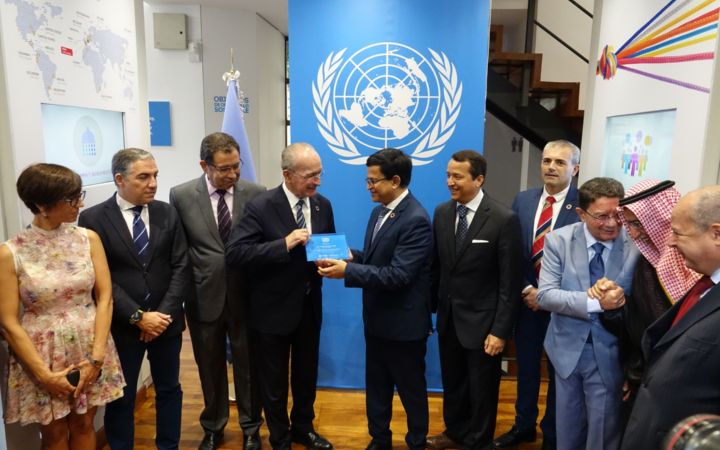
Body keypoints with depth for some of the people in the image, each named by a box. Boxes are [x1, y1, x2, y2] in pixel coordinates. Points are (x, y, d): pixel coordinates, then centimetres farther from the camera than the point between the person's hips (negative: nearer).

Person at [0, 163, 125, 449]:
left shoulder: (88, 239, -4)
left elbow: (105, 298, -5)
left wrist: (96, 357, -11)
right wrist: (43, 373, -12)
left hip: (89, 350, 2)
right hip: (42, 355, -2)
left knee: (84, 425, 17)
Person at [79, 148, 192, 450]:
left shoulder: (168, 213, 1)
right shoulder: (93, 218, -8)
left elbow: (181, 267, -2)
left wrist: (165, 313, -11)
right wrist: (138, 317, -16)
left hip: (166, 321, 3)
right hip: (122, 326, -3)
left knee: (169, 390, 17)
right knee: (121, 399, 12)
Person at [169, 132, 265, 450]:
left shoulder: (256, 194, -6)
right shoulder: (181, 196, -5)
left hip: (245, 296, 0)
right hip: (204, 297, 1)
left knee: (247, 366, 15)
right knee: (210, 367, 18)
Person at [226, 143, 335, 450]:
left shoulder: (323, 205, -2)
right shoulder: (261, 206, -19)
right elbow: (234, 254, -26)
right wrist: (284, 244, -34)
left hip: (309, 306, 5)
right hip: (273, 309, -5)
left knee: (306, 375, 23)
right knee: (274, 381, 15)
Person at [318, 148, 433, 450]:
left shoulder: (416, 220, -23)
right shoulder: (379, 211, 5)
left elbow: (397, 275, -28)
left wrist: (347, 271, -27)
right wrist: (352, 255, -7)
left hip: (403, 322, -8)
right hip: (376, 318, 8)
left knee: (411, 389, 14)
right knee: (376, 385, 22)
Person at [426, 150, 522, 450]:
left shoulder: (504, 219, -17)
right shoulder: (442, 213, 0)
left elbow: (509, 282, -14)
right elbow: (436, 266, 4)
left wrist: (500, 330, -15)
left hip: (481, 320, -5)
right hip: (448, 316, 5)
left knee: (481, 389, 14)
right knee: (452, 383, 22)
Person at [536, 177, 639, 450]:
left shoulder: (636, 245, -12)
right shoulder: (558, 240, -10)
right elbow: (545, 296, -17)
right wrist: (596, 303, -27)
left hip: (609, 353, -1)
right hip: (567, 348, 1)